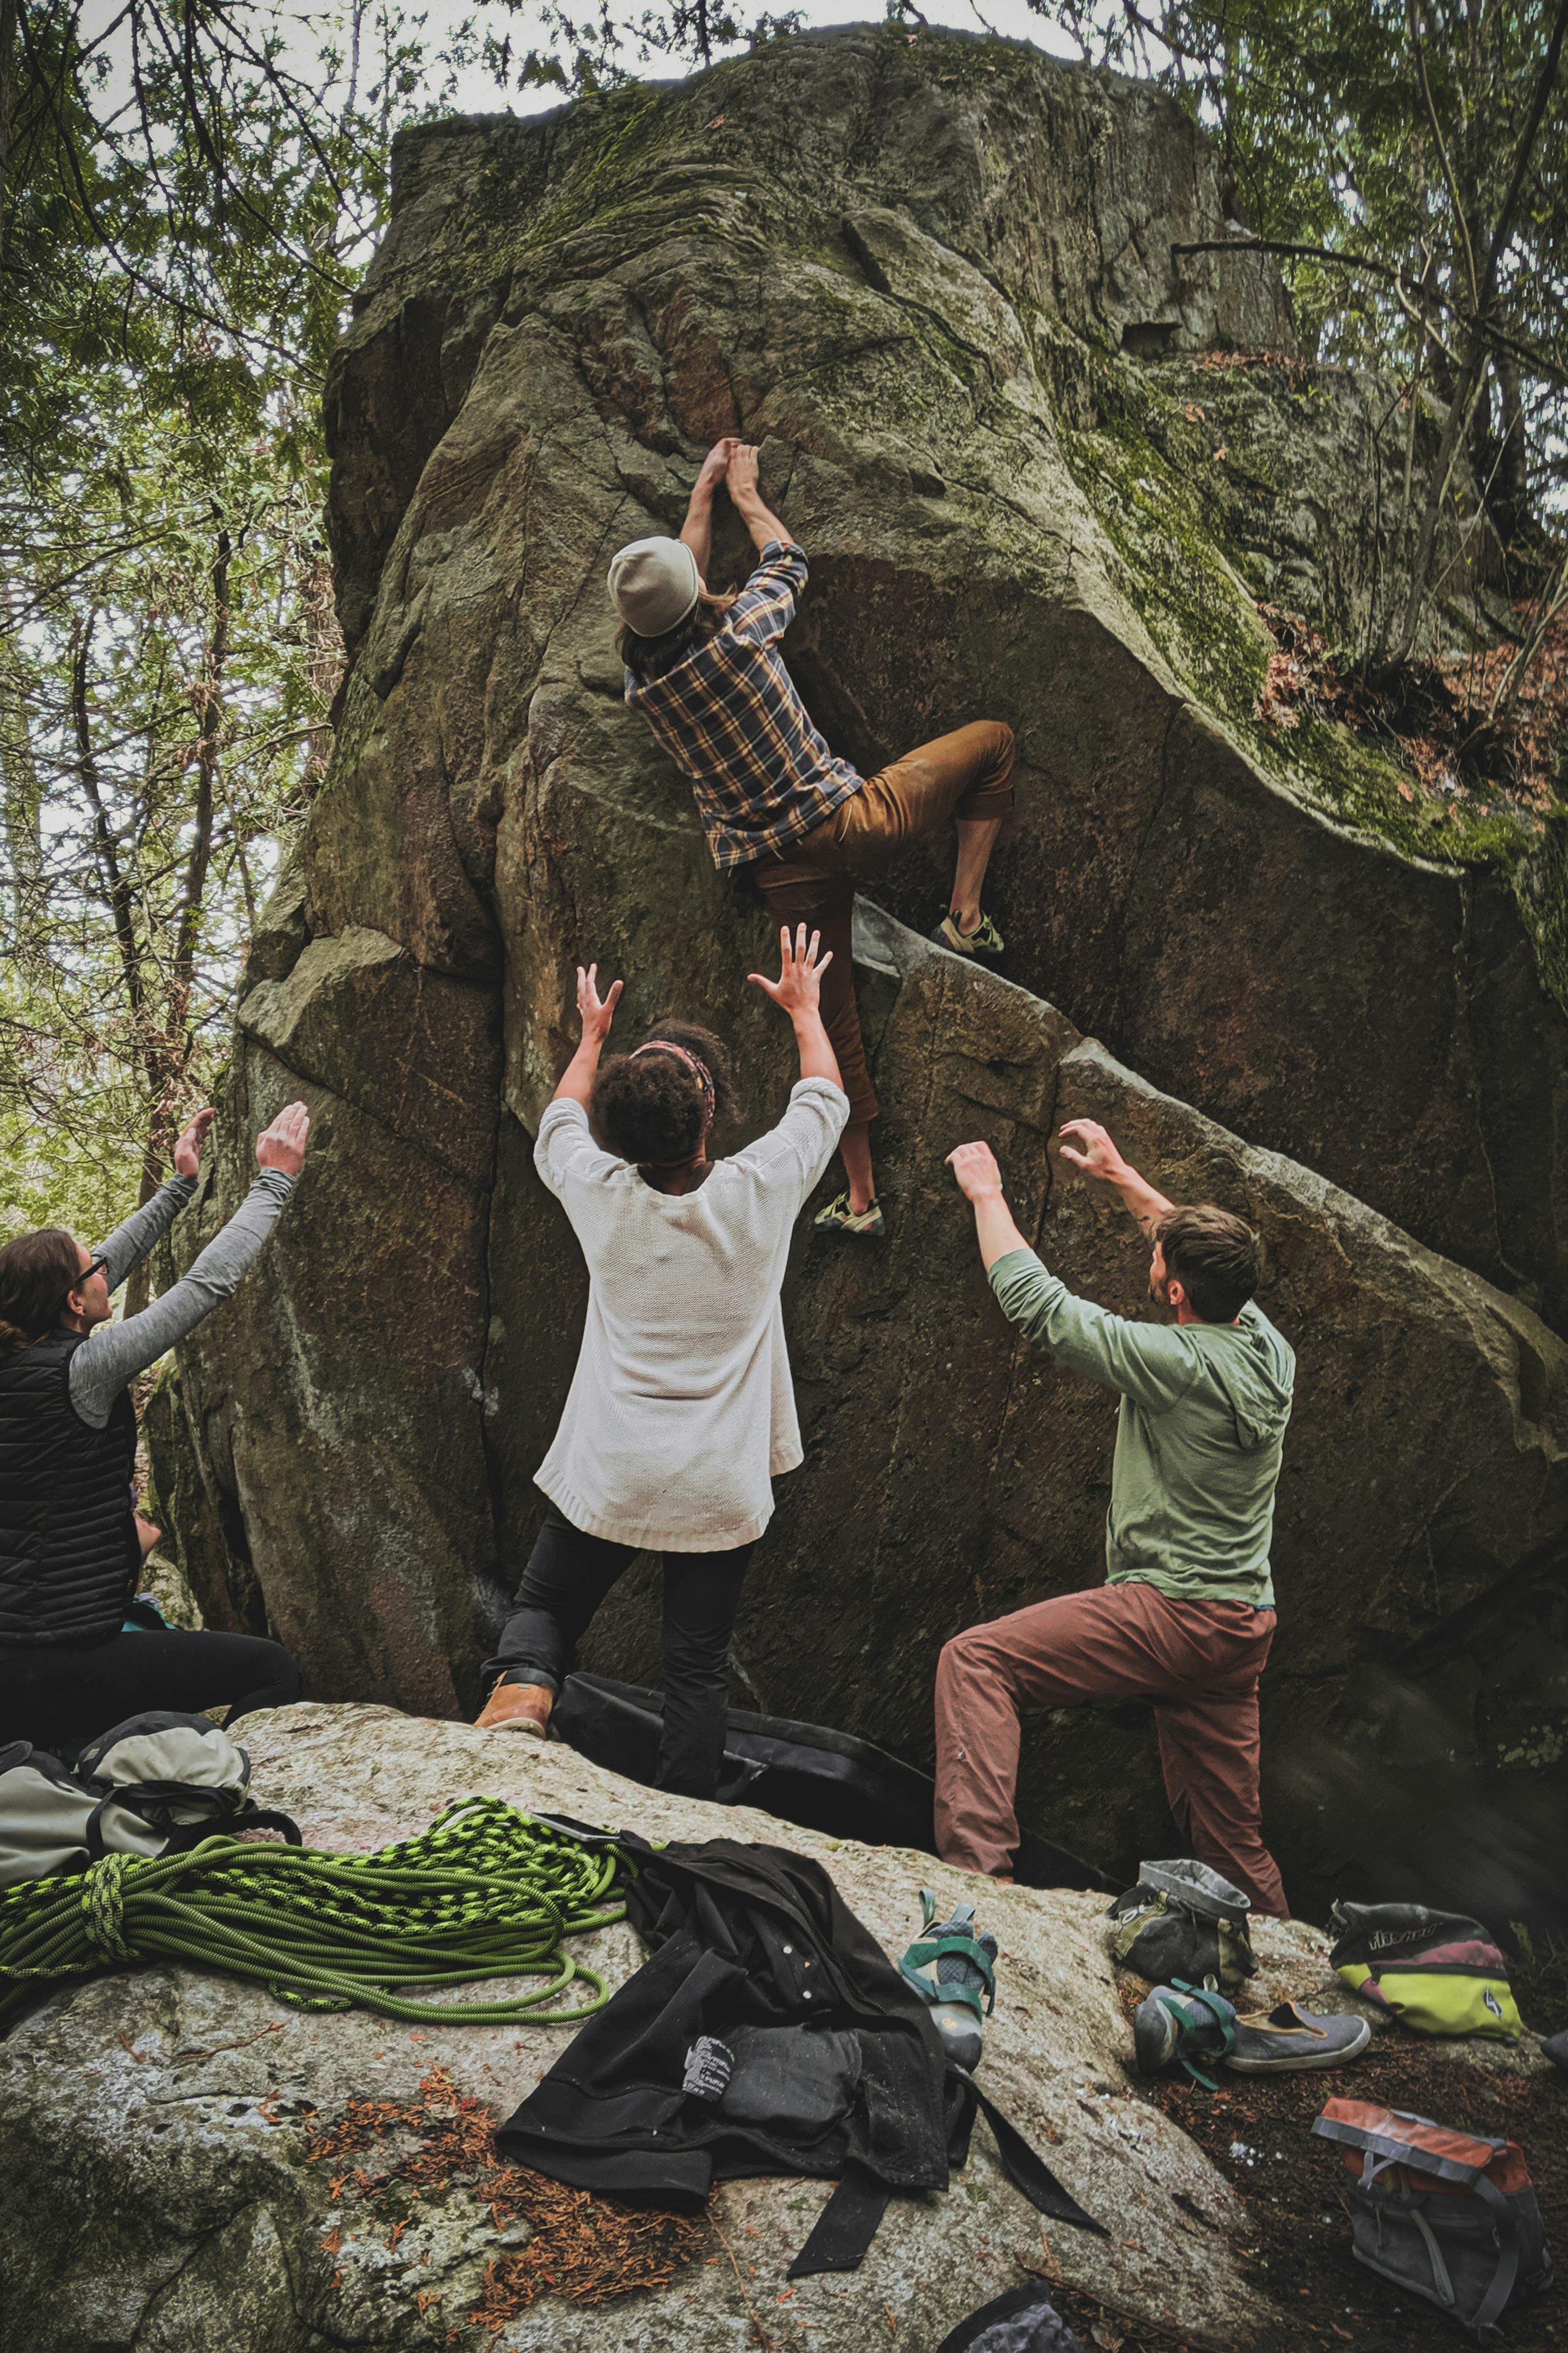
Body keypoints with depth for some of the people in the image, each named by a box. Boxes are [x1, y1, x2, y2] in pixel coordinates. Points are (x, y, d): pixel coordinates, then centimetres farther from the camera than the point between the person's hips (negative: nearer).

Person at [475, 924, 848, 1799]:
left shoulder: (601, 1195, -9)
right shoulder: (759, 1191, -12)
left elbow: (560, 1124, 17)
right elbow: (825, 1101, 9)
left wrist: (592, 1034, 32)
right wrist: (806, 1009, 25)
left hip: (607, 1476, 0)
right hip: (721, 1487, 0)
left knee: (545, 1607, 19)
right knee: (698, 1667, 11)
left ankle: (521, 1693, -9)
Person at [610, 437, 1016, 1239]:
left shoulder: (639, 682, 1)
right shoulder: (737, 633, -10)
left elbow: (679, 582, 22)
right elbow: (787, 561, 14)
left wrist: (704, 491, 33)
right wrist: (744, 492, 32)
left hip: (787, 877, 4)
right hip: (853, 822, -3)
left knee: (834, 1025, 14)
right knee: (992, 740, 17)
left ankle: (862, 1198, 18)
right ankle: (965, 917, 10)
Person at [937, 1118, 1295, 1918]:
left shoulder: (1179, 1364, -19)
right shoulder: (1268, 1347, 3)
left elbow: (1035, 1302, -15)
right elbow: (1202, 1252, 23)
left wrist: (987, 1193, -2)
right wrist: (1119, 1174, 29)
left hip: (1172, 1613, -9)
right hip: (1245, 1626, 9)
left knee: (975, 1659, -12)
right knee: (1229, 1840, 21)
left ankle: (976, 1862, -22)